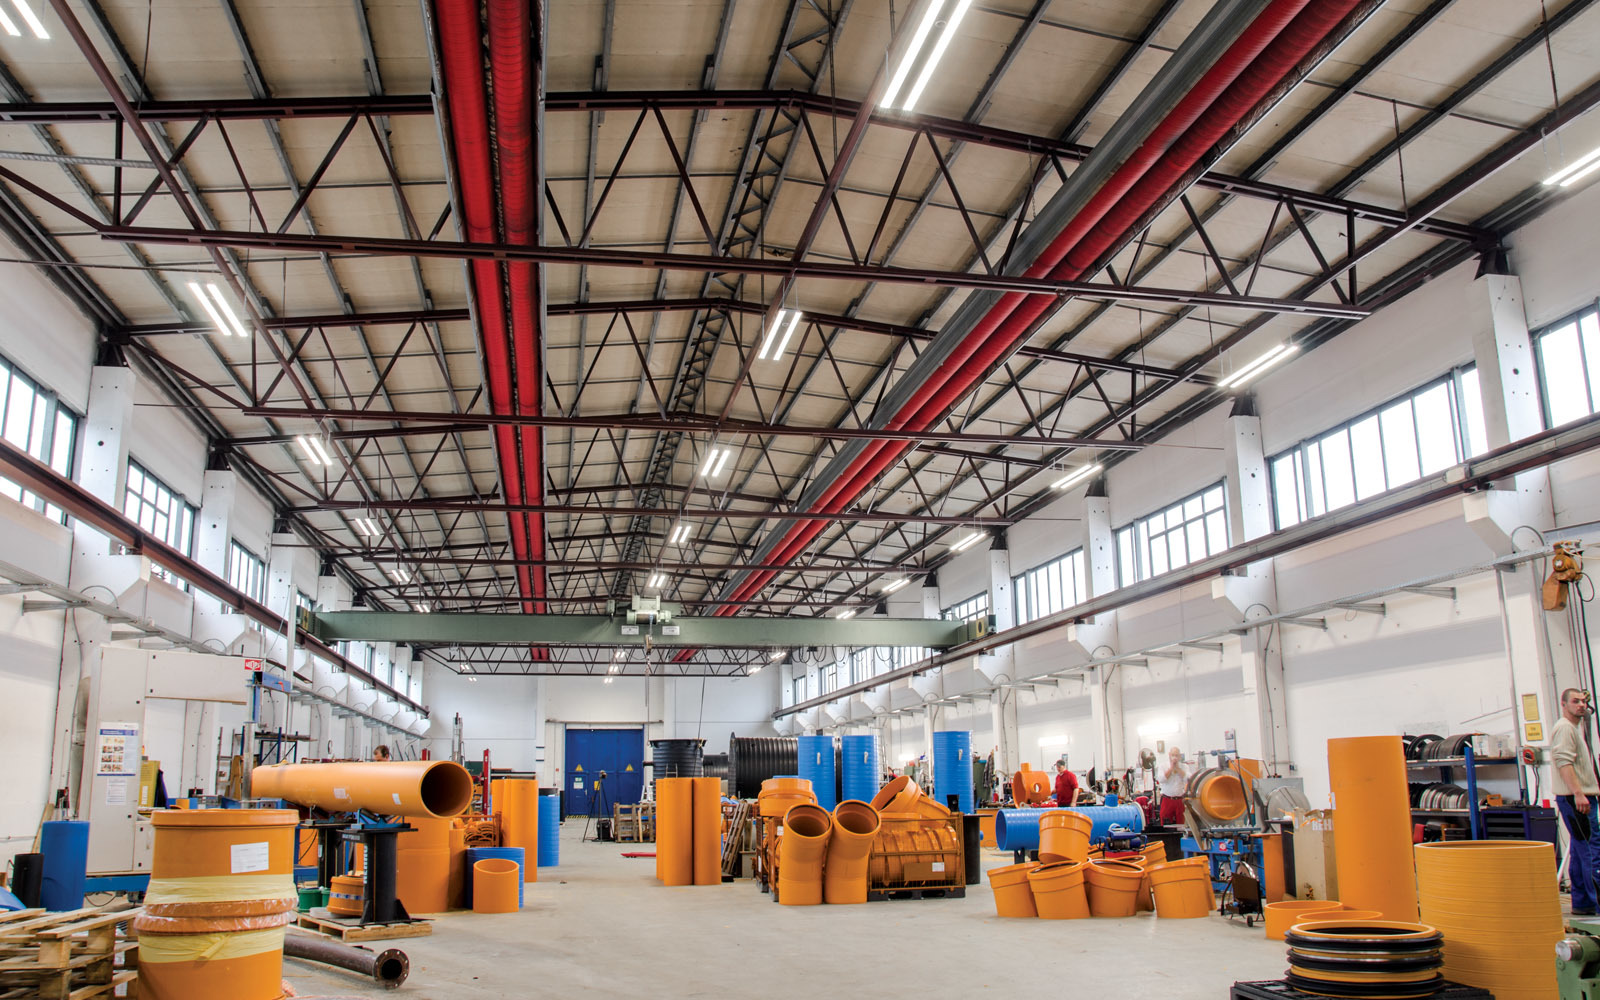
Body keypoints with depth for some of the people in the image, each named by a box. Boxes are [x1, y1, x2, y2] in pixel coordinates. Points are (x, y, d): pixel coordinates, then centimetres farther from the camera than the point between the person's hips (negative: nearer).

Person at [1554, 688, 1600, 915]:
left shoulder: (1576, 726, 23)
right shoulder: (1564, 727, -10)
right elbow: (1564, 762, -20)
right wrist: (1578, 793, -26)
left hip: (1581, 797, 10)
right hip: (1574, 798, -10)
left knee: (1580, 851, 11)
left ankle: (1582, 903, 14)